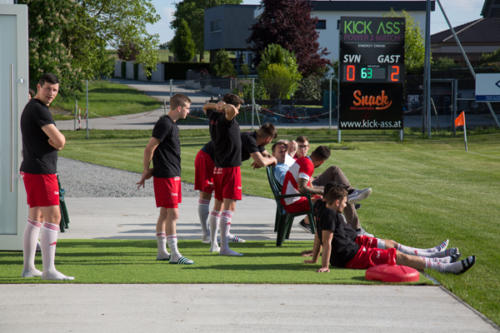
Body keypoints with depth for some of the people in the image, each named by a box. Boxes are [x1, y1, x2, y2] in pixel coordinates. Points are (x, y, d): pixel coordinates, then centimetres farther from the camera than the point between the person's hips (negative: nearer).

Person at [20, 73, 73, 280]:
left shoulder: (30, 108, 19)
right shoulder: (38, 109, -14)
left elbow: (58, 143, 17)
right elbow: (59, 141, -21)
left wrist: (57, 140, -5)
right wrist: (60, 138, 1)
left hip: (31, 170, 11)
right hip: (40, 171, -11)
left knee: (36, 218, 15)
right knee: (53, 216, -12)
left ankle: (28, 268, 18)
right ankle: (49, 270, -16)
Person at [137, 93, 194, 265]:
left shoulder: (172, 124, 15)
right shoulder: (165, 124, -16)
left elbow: (152, 149, 20)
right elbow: (149, 148, -16)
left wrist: (147, 171, 13)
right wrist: (146, 171, -8)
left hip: (173, 175, 10)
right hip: (166, 176, -10)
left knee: (165, 213, 13)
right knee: (173, 214, -9)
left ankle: (162, 252, 19)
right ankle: (175, 255, -8)